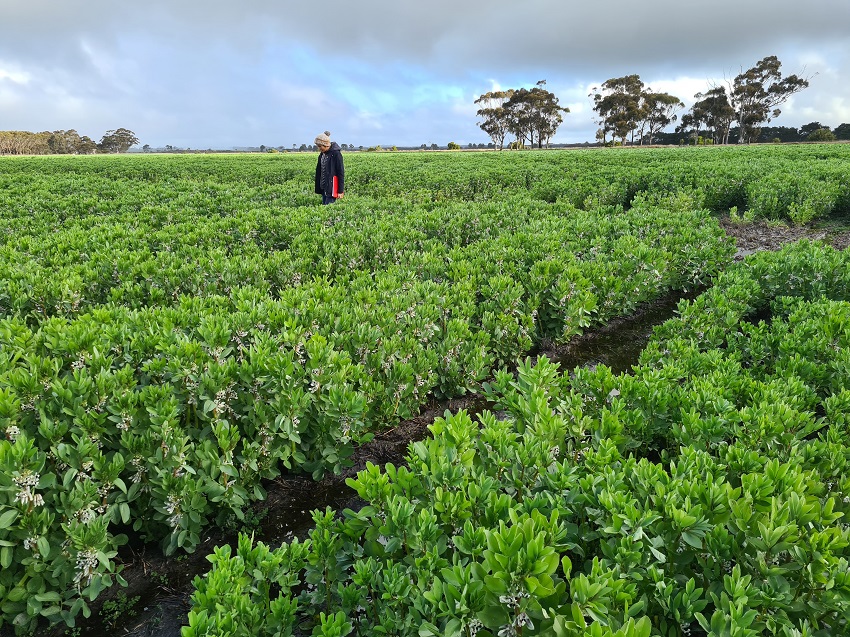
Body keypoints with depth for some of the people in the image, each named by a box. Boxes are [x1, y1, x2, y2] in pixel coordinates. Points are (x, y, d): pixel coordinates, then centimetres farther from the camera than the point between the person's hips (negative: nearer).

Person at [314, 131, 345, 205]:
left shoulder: (336, 154, -13)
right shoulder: (322, 154, 9)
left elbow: (341, 172, -12)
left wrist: (340, 191, -14)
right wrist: (318, 188, 16)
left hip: (332, 188, -8)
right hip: (323, 187, 8)